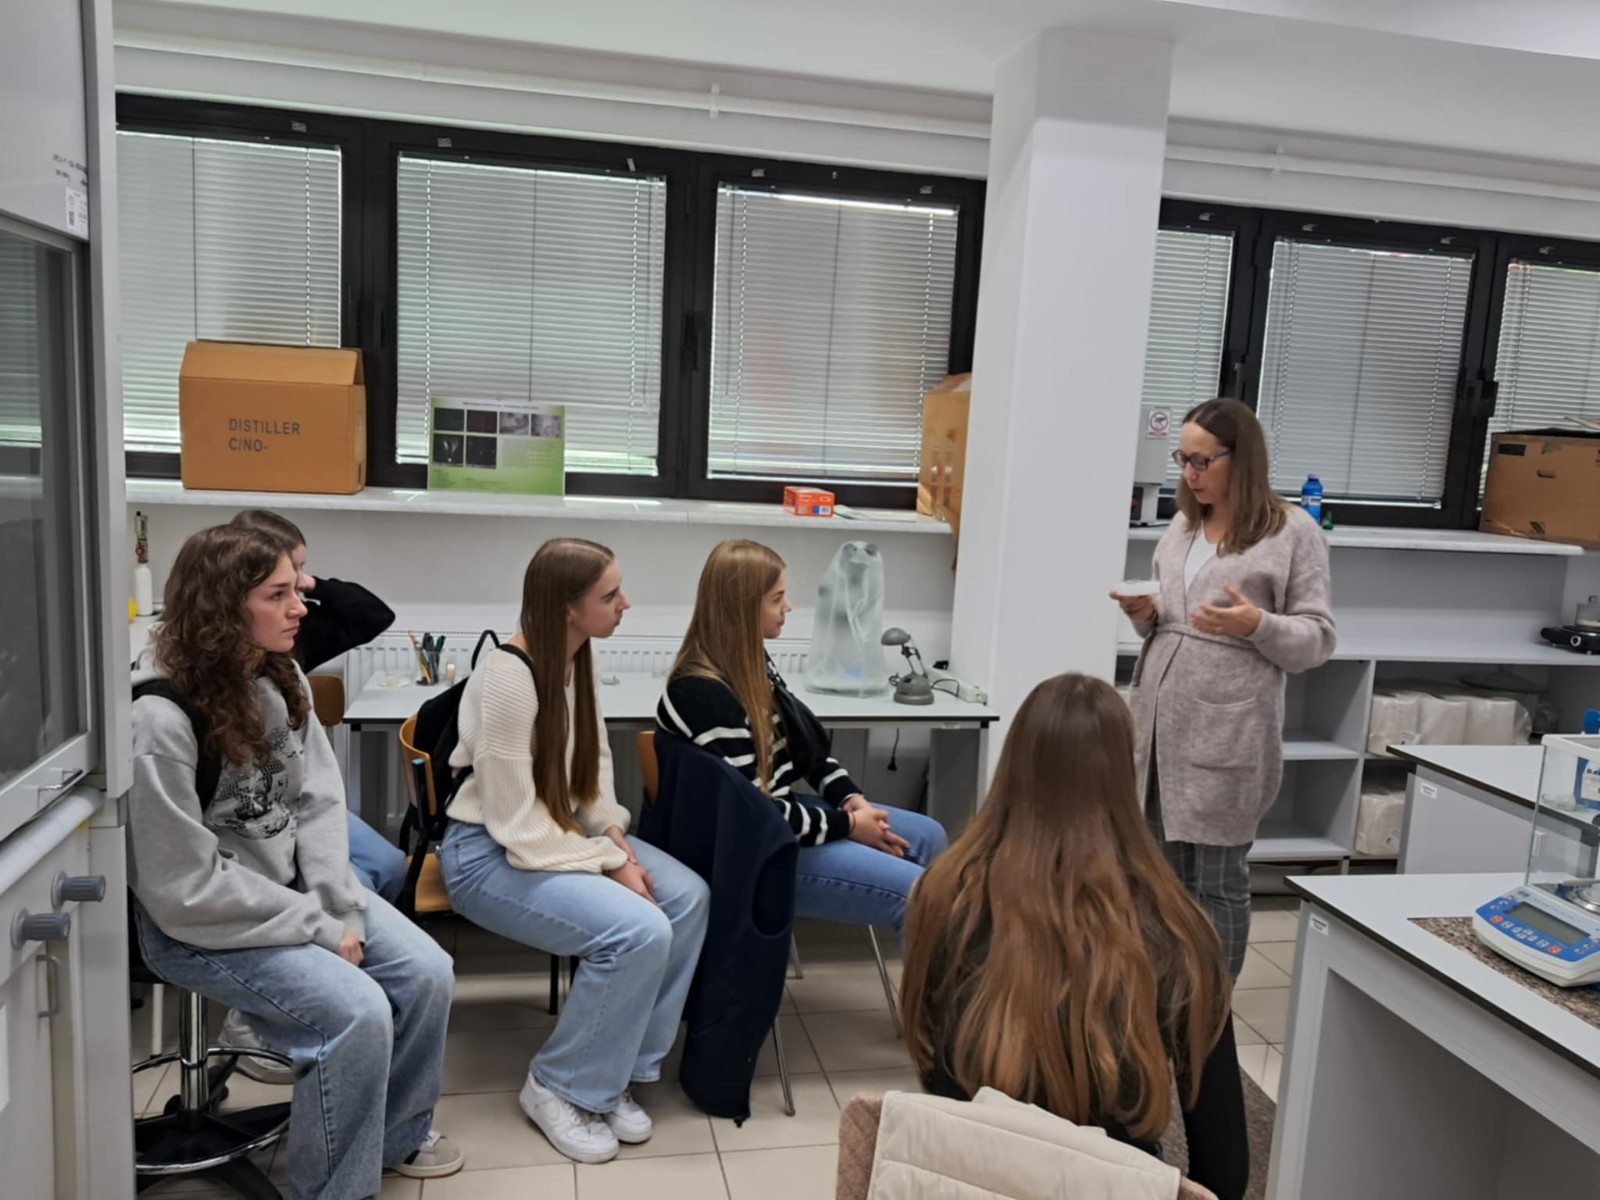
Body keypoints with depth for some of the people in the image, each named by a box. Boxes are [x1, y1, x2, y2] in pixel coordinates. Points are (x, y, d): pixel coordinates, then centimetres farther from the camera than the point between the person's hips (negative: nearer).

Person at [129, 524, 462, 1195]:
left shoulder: (280, 678, -2)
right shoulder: (159, 720, -25)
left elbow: (319, 801, 0)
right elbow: (188, 889, -22)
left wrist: (343, 911, -12)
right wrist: (319, 929, -18)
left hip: (292, 889, 7)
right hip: (197, 924, -7)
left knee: (427, 973, -5)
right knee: (357, 1011, -23)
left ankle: (396, 1134, 22)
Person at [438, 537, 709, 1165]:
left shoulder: (577, 659, 0)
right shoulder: (509, 678, -26)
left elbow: (594, 760, 11)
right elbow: (517, 825, -24)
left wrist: (614, 834, -5)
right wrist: (609, 863, -19)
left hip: (564, 829, 8)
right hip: (492, 852, -8)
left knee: (687, 897, -9)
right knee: (639, 932, -25)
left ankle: (618, 1070, 5)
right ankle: (559, 1087, -1)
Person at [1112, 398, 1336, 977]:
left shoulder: (1293, 532, -4)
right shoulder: (1182, 525, 14)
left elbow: (1317, 640, -5)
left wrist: (1256, 625, -23)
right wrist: (1145, 614, 0)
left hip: (1226, 729, -6)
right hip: (1158, 717, 7)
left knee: (1219, 881, 5)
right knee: (1166, 876, 16)